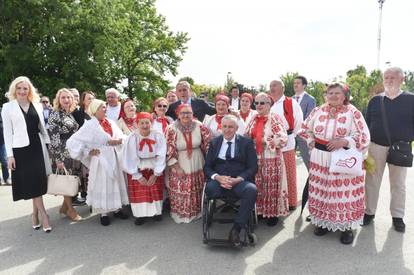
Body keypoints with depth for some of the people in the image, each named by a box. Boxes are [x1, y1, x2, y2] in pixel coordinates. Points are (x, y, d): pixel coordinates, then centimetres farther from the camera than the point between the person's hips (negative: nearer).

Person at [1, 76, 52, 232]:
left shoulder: (37, 106, 9)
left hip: (37, 147, 3)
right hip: (20, 149, -3)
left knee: (38, 181, 6)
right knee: (31, 183, 0)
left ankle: (35, 213, 20)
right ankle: (43, 214, 6)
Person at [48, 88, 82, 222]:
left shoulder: (71, 114, 13)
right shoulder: (55, 115, -9)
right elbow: (54, 138, -14)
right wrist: (58, 158, -17)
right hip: (63, 153, -7)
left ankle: (64, 207, 24)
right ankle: (70, 209, 16)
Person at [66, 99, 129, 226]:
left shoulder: (111, 122, 8)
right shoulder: (90, 125, -9)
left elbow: (122, 137, 10)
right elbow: (73, 141, -11)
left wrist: (118, 141, -11)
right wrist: (88, 152, -11)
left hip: (113, 158, 5)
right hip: (100, 159, -5)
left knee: (115, 183, 12)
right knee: (102, 185, 3)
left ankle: (117, 209, 26)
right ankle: (103, 213, 16)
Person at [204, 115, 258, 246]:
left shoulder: (246, 142, 10)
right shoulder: (214, 142, 15)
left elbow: (253, 167, 2)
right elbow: (207, 167, 10)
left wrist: (237, 180, -15)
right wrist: (218, 177, -12)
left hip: (240, 181, -1)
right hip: (219, 180, 1)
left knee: (251, 190, -33)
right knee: (210, 188, -34)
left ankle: (236, 229, -22)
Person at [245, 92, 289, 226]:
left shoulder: (274, 118, -9)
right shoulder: (254, 119, 9)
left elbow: (283, 138, -17)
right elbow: (247, 136, 17)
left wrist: (270, 142, -32)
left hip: (271, 158, -5)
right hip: (255, 158, 5)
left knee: (272, 186, 4)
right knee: (258, 186, 13)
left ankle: (273, 213, 19)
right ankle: (260, 210, 28)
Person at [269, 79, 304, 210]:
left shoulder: (291, 103, -6)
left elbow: (299, 121, -4)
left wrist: (291, 134, 2)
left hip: (287, 143, -5)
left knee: (289, 175, 5)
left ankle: (291, 202, 17)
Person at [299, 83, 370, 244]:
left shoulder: (352, 112, -6)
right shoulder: (318, 111, 5)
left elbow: (363, 135, -9)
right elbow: (306, 129, 17)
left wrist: (343, 142, -20)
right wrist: (311, 142, 3)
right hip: (320, 157, 4)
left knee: (344, 192, 0)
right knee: (321, 190, 10)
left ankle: (347, 226, 15)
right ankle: (323, 221, 27)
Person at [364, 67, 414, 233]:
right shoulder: (375, 100, 3)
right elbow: (367, 124, 6)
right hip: (376, 146, 1)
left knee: (398, 184, 11)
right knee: (372, 181, 8)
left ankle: (397, 216, 24)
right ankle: (369, 212, 22)